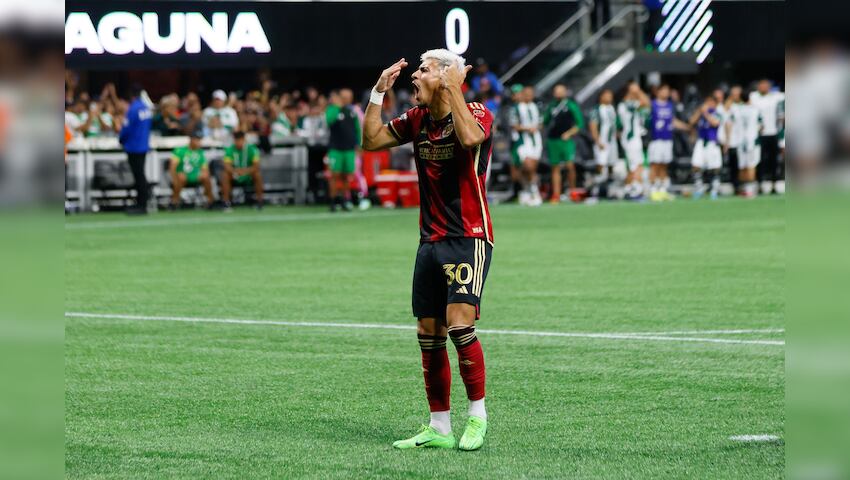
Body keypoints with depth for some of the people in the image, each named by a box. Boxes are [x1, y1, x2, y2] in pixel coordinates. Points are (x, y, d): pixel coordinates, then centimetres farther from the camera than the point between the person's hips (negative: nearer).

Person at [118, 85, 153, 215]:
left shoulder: (134, 109, -19)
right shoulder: (147, 108, 5)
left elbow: (127, 128, -16)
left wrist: (121, 139, 4)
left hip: (134, 147, -8)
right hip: (144, 145, 8)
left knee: (138, 175, -5)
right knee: (140, 174, 15)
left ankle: (142, 205, -5)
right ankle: (141, 203, 20)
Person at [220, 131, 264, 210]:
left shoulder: (251, 149, -11)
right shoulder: (230, 150, -7)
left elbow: (256, 166, -21)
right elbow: (227, 166, -19)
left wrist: (246, 171, -41)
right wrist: (234, 171, -42)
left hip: (248, 177, -1)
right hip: (235, 178, 1)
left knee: (258, 174, -31)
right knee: (224, 175, -28)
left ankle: (259, 202, -20)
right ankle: (226, 203, -25)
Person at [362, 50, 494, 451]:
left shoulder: (476, 114, -10)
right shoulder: (417, 119, 9)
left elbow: (469, 137, -32)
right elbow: (371, 140, 10)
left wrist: (454, 89, -25)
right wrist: (378, 92, 3)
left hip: (469, 240, -7)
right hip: (430, 241, 7)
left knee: (459, 323, -19)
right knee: (428, 336, 4)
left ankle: (478, 417, -5)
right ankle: (439, 429, 11)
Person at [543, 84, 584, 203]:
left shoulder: (571, 106, 0)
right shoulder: (551, 107, 13)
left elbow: (580, 123, -1)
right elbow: (545, 122, 23)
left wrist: (569, 133, -10)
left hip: (566, 140, -4)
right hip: (552, 139, 4)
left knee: (570, 165, -15)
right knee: (555, 168, 6)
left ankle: (572, 190, 2)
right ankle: (556, 194, 9)